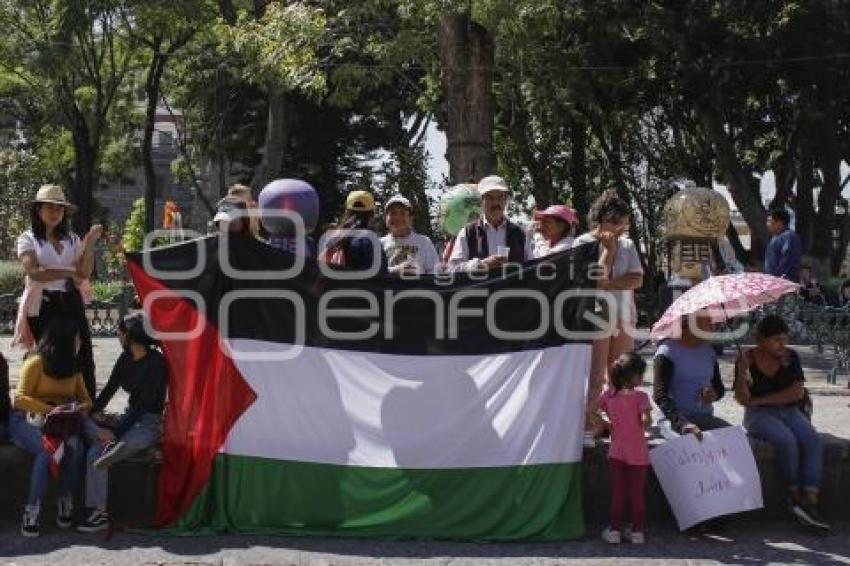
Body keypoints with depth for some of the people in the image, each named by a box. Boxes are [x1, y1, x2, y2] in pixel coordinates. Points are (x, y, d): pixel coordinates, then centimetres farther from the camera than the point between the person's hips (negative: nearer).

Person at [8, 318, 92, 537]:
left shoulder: (73, 367, 12)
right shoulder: (35, 363, -8)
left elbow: (86, 400, 12)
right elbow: (21, 398, -16)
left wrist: (82, 407, -13)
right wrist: (51, 409, -28)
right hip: (27, 421, -4)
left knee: (75, 446, -29)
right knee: (48, 449, -35)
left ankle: (66, 501, -18)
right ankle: (32, 510, -29)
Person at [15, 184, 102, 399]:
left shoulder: (72, 239, 13)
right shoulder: (28, 239, 2)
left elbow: (85, 272, 1)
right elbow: (34, 272, -13)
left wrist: (90, 243, -9)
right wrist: (70, 272, -6)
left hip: (71, 303, 3)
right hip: (43, 306, -3)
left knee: (83, 356, -3)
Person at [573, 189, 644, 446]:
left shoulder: (627, 244, 9)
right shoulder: (583, 243, -3)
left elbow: (637, 279, -3)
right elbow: (594, 279, -13)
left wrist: (607, 284, -14)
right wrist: (609, 250, -11)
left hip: (624, 317, 5)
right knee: (595, 377, -3)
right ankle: (590, 426, 3)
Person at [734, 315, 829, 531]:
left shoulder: (791, 357, 2)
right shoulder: (747, 359, -5)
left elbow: (797, 392, -6)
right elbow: (743, 400, -9)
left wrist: (760, 400, -11)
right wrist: (742, 374, -26)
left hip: (789, 412, 4)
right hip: (759, 416, -3)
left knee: (813, 440, -25)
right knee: (787, 440, -32)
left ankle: (810, 502, -33)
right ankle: (794, 495, -15)